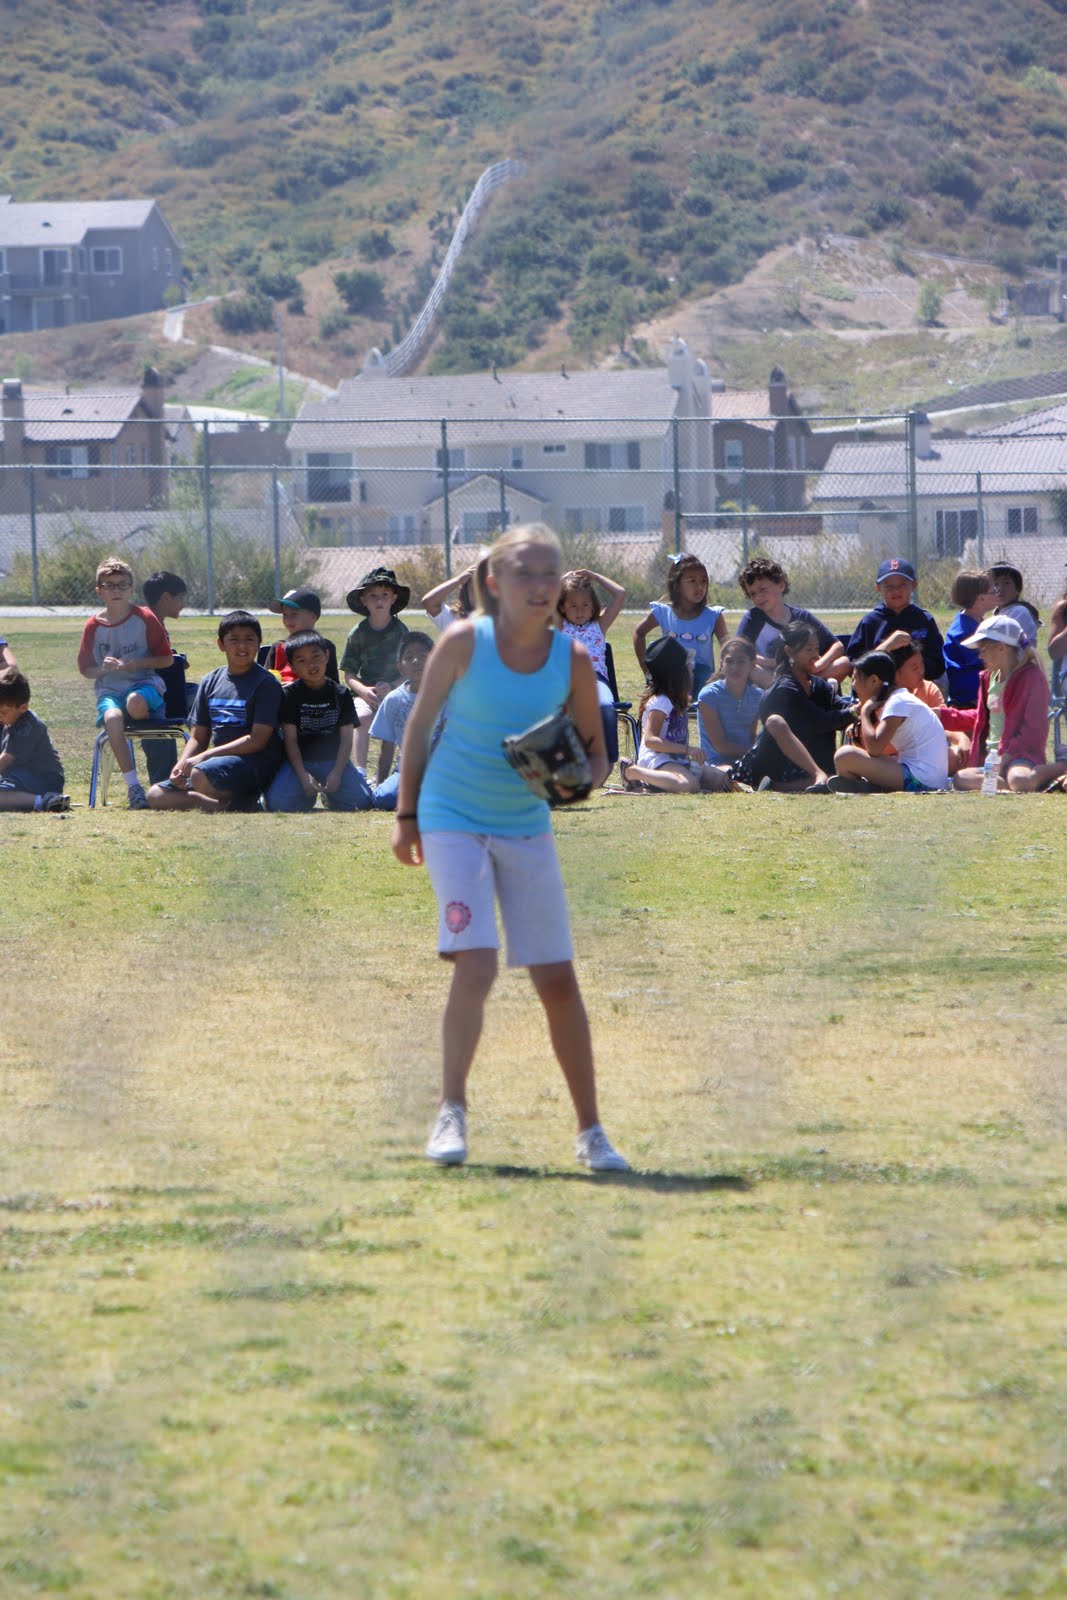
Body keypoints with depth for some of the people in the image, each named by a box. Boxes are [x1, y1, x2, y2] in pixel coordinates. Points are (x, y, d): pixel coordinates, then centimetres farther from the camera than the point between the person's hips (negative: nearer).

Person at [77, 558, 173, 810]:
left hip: (143, 683, -2)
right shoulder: (94, 626, 5)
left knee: (135, 703, -41)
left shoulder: (145, 619, 0)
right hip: (109, 689, 2)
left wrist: (137, 664, -12)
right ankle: (133, 786, -31)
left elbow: (167, 659, 3)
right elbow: (86, 670, 12)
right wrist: (104, 668, -10)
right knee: (112, 718, -35)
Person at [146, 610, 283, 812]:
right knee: (156, 795, -7)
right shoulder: (209, 683, 12)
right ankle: (221, 804, -14)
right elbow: (198, 738, 14)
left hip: (256, 762, -7)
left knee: (201, 775, -36)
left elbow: (257, 740, -14)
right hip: (219, 761, 7)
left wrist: (203, 757, -18)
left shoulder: (266, 684, -7)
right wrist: (181, 765, -8)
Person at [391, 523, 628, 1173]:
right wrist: (407, 815, 5)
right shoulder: (464, 643, -12)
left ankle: (591, 1130, 13)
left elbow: (596, 755, 4)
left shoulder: (573, 660, -6)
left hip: (528, 827, 3)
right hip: (454, 821, -3)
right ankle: (452, 1112, -8)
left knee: (559, 981, 4)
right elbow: (420, 725, 1)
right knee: (476, 965, -19)